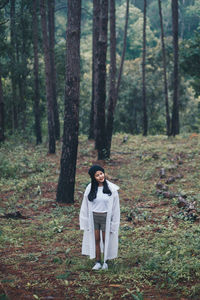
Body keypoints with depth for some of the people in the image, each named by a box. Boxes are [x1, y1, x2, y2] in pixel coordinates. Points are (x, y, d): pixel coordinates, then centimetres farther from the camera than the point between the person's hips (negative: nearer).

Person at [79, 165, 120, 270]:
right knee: (96, 240, 9)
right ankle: (98, 262, 20)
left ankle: (105, 261, 23)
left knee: (105, 240, 8)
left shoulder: (111, 188, -8)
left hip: (106, 217, -2)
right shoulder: (90, 188, -1)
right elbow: (85, 206, 5)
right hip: (93, 217, 2)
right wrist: (85, 222, 5)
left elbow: (115, 206, -4)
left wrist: (114, 223, -5)